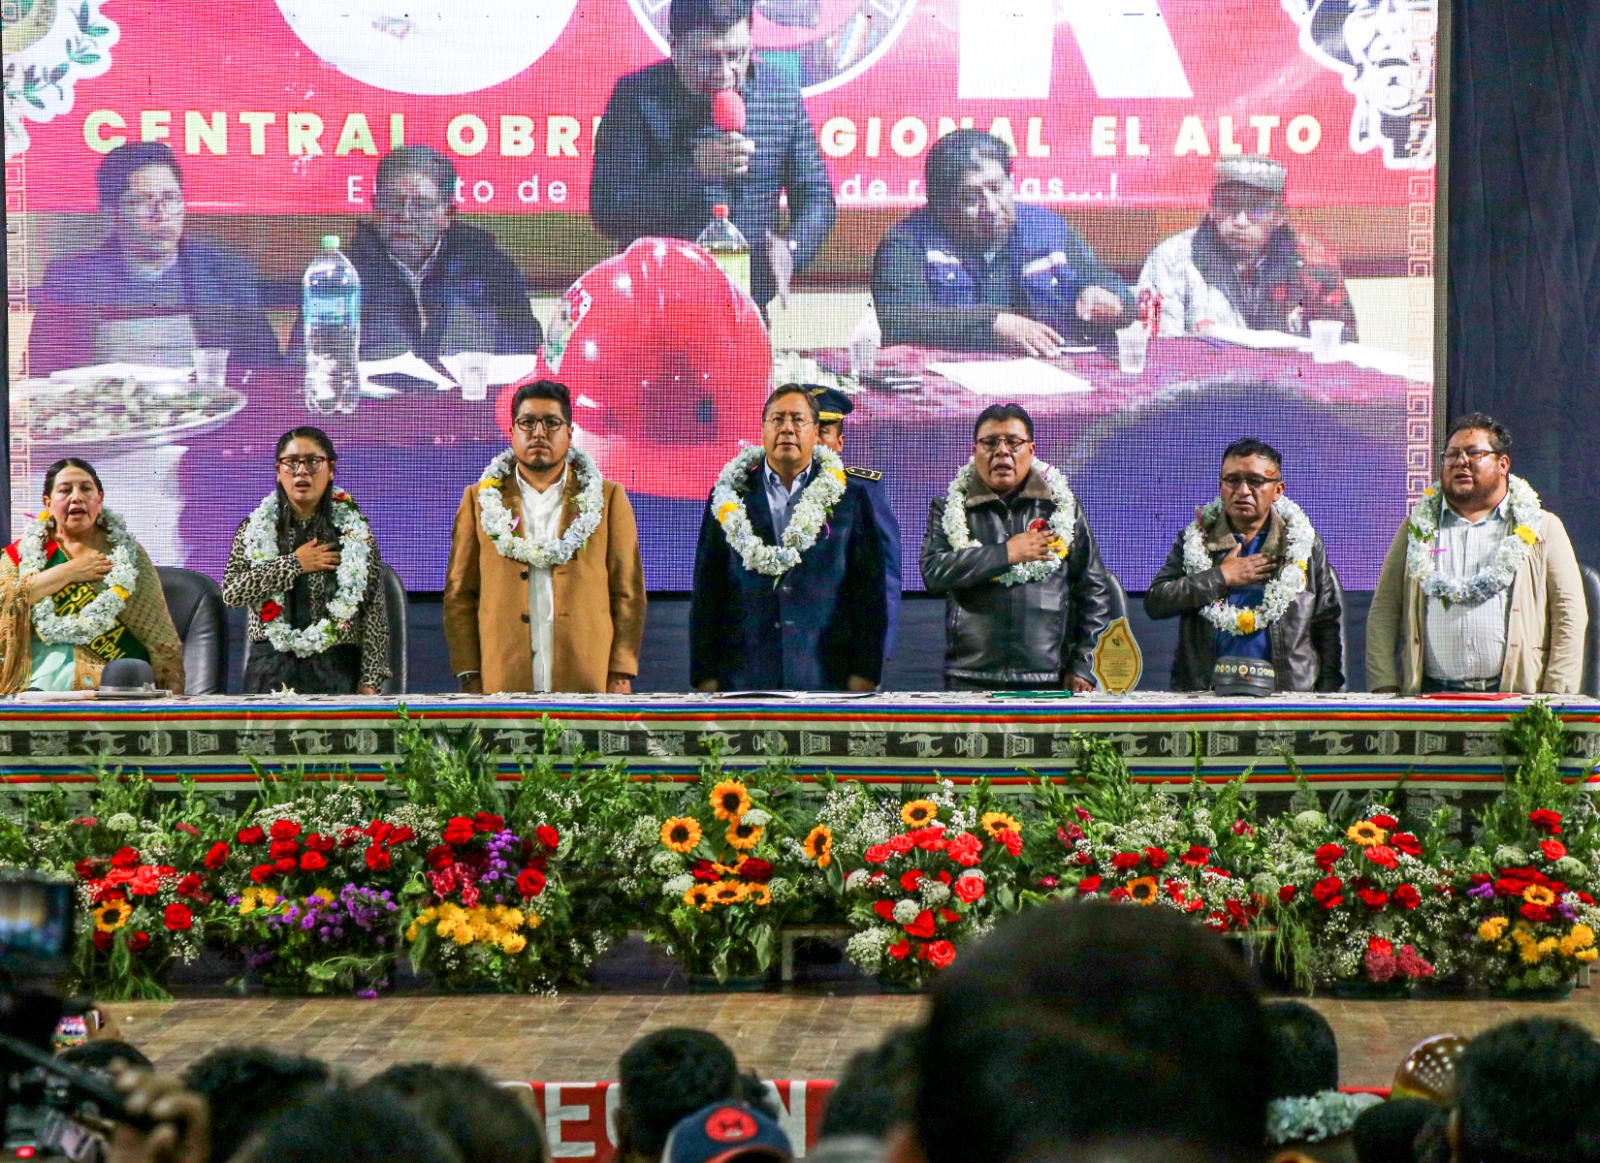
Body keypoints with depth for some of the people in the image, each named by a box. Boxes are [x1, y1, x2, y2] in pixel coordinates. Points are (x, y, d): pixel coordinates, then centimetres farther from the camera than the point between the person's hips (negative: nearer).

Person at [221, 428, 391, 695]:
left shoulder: (355, 531, 4)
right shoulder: (255, 528, 8)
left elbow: (374, 612, 2)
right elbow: (231, 591, -5)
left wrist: (370, 681, -5)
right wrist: (294, 564, -9)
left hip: (337, 673, -1)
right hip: (271, 672, 1)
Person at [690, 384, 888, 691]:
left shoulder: (851, 497, 9)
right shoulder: (729, 499, 12)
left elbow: (870, 594, 6)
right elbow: (707, 594, 10)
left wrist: (865, 674, -2)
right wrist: (706, 676, 3)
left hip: (827, 678, -1)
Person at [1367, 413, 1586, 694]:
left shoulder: (1543, 528, 14)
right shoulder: (1418, 528, 19)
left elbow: (1569, 615, 7)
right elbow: (1383, 611, 13)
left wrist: (1556, 701, -4)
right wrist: (1385, 691, 0)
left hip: (1513, 697, -1)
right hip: (1431, 697, 1)